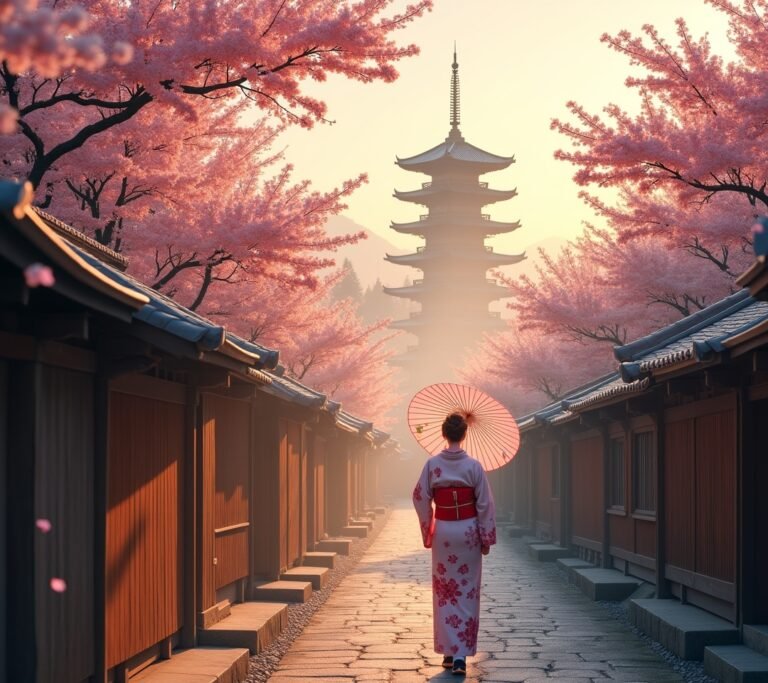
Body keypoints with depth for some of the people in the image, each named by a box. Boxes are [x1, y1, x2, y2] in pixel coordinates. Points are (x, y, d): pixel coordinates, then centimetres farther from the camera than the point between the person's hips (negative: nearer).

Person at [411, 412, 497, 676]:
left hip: (443, 531, 1)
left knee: (445, 592, 11)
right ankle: (461, 654, -3)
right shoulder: (473, 466, -8)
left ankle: (448, 652, 13)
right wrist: (486, 538, 2)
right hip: (468, 530, -1)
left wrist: (427, 532, 9)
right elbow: (485, 504, -6)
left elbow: (420, 498, -2)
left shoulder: (433, 464, -5)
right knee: (467, 592, 4)